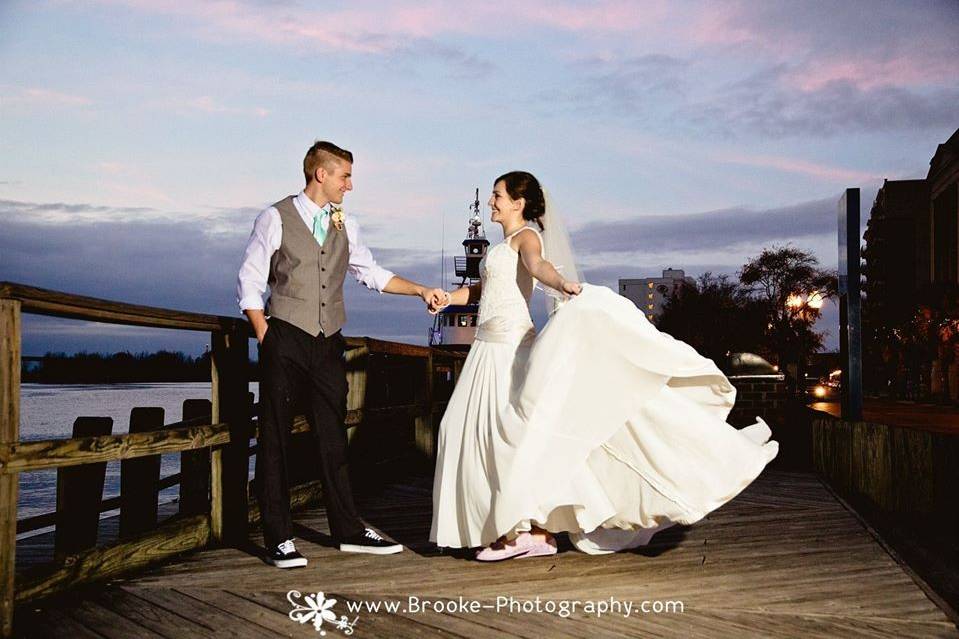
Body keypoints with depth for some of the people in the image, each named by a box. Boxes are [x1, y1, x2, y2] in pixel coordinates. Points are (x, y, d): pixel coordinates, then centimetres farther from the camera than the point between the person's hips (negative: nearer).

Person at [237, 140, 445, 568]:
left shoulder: (344, 225, 11)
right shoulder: (276, 218, -3)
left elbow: (372, 274, 15)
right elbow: (249, 284, -2)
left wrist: (420, 290, 6)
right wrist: (266, 340, -7)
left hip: (329, 342, 5)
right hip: (285, 341, -4)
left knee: (333, 437, 9)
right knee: (275, 440, 1)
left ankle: (349, 530, 18)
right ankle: (278, 539, 9)